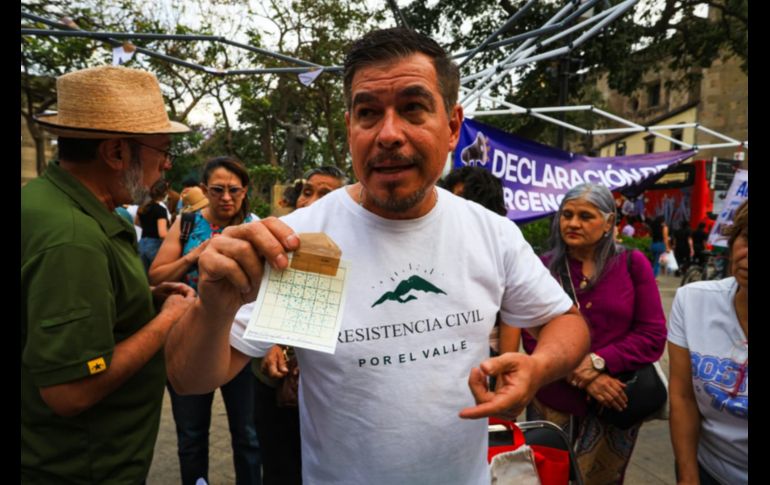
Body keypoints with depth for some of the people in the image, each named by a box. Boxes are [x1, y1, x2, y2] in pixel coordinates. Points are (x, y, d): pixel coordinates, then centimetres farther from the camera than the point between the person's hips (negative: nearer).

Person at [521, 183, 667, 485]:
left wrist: (598, 361, -18)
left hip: (613, 406, 0)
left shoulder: (632, 264, -2)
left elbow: (653, 336, -6)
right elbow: (533, 337, -6)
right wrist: (581, 375, -16)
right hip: (552, 403, 0)